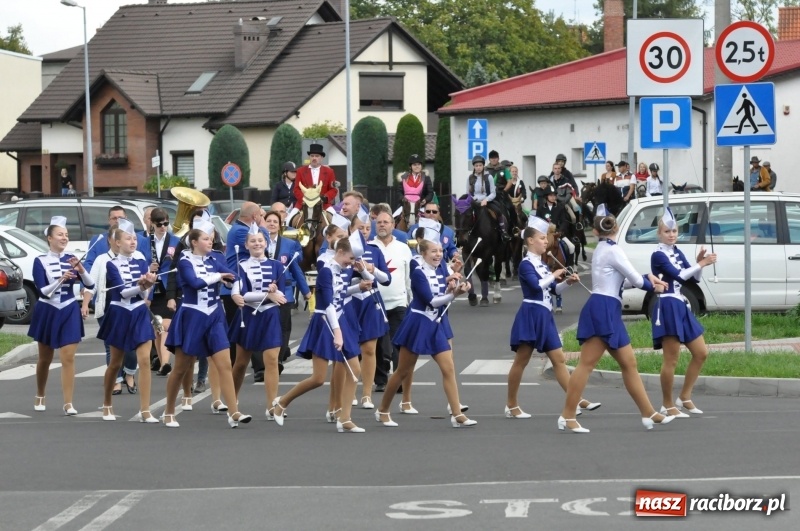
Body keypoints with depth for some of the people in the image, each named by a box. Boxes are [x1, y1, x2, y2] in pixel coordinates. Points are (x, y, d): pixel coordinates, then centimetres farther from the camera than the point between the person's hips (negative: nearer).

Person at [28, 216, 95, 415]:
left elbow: (90, 284, -7)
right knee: (45, 358, 13)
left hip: (69, 312, 1)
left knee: (68, 358, -7)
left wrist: (81, 270, -25)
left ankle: (68, 403, -7)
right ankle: (40, 397, 32)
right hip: (47, 312, -1)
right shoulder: (40, 261, -7)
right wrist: (61, 279, -28)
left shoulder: (72, 259, 1)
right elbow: (42, 291, -15)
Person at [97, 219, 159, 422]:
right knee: (115, 363, 9)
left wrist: (147, 285, -30)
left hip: (140, 314, 2)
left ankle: (145, 410, -10)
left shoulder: (142, 263, 4)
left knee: (145, 360, -10)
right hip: (120, 315, -2)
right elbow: (122, 291, -17)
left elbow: (144, 293, -7)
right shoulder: (112, 265, -4)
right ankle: (107, 406, 27)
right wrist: (140, 286, -34)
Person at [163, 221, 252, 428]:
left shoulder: (215, 261, 6)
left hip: (214, 317, 4)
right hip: (191, 317, -4)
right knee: (181, 368, 5)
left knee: (225, 365, -6)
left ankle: (234, 413, -10)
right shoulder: (185, 261, -8)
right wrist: (217, 276, -12)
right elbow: (195, 282, -24)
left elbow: (233, 276, -7)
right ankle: (169, 412, 20)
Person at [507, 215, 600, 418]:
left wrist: (567, 282, 2)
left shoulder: (542, 264, 17)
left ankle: (576, 400, 2)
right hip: (531, 315, -8)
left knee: (559, 359, 4)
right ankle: (511, 406, 5)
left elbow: (554, 289, 20)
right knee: (521, 361, -2)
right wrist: (554, 275, -10)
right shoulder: (526, 264, -8)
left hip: (545, 317, 8)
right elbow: (537, 285, -23)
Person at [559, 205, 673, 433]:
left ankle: (649, 414, 12)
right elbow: (636, 280, -7)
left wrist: (647, 278, 12)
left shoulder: (602, 250, 19)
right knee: (587, 364, -10)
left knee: (629, 363, 10)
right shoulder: (612, 250, -10)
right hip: (602, 310, -10)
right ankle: (567, 416, -11)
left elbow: (624, 280, 24)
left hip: (608, 312, 10)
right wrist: (653, 285, 13)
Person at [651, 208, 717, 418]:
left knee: (701, 353, 11)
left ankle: (684, 397, 19)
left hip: (681, 306, 9)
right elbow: (679, 275, -20)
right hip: (667, 307, -9)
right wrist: (702, 263, -14)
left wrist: (700, 262, -3)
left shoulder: (678, 253, 15)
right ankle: (668, 405, 3)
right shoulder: (658, 255, -10)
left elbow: (693, 279, 13)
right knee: (671, 360, -7)